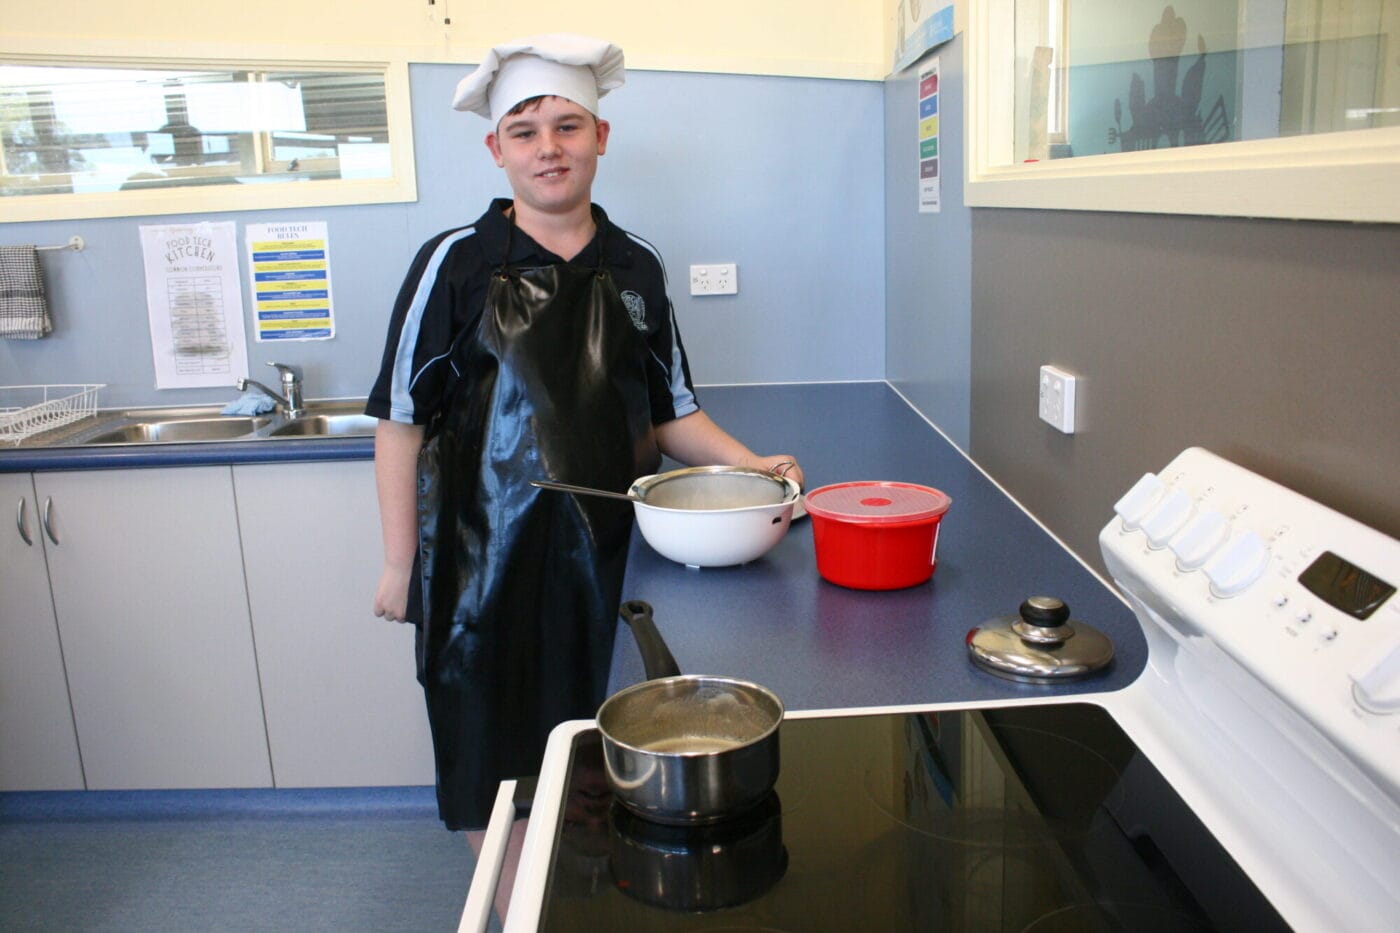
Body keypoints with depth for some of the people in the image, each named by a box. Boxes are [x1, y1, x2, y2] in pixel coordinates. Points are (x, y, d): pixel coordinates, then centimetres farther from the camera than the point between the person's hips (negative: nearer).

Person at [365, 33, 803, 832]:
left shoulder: (637, 266, 5)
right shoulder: (456, 264, -5)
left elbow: (670, 412, 11)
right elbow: (402, 419, -3)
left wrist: (751, 466, -5)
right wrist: (401, 564, -4)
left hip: (608, 557, 3)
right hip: (487, 563, -2)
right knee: (495, 774, 10)